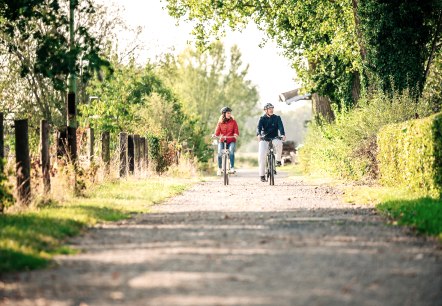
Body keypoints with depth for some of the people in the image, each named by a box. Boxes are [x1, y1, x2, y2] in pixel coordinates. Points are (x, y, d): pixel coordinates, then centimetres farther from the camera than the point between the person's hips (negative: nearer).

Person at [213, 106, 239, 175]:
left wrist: (236, 135, -26)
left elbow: (236, 131, -4)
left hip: (231, 141, -1)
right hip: (222, 140, 1)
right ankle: (219, 169, -3)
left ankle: (232, 168, -26)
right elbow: (217, 132, 1)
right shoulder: (220, 122, 7)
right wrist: (215, 135, -21)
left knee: (231, 151, -30)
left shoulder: (233, 122, 4)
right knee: (219, 153, -22)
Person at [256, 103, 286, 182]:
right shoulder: (262, 118, 1)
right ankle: (262, 175, -8)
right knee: (261, 155, -17)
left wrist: (283, 135, -34)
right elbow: (259, 127, -15)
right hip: (264, 139, 0)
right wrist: (258, 135, -38)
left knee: (279, 143, -36)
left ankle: (278, 160, -13)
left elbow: (280, 126, -13)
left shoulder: (277, 118, 2)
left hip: (274, 138, 0)